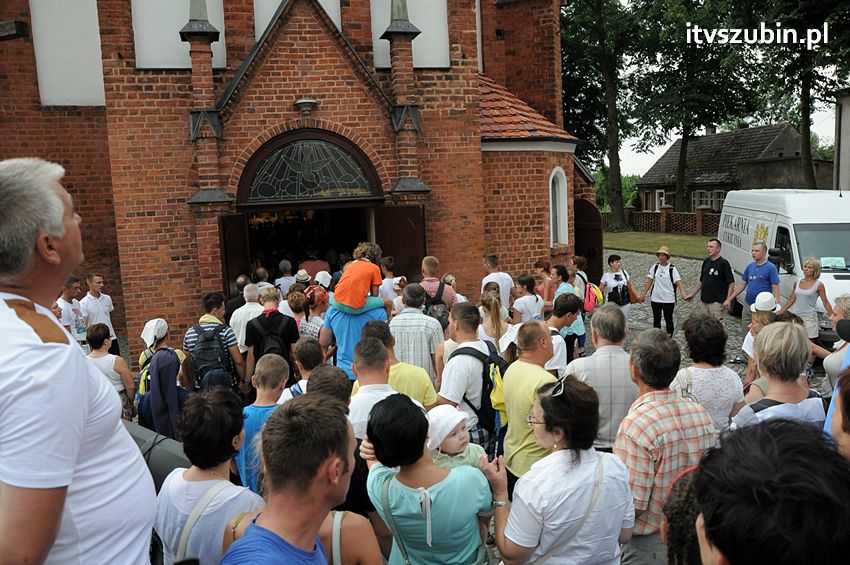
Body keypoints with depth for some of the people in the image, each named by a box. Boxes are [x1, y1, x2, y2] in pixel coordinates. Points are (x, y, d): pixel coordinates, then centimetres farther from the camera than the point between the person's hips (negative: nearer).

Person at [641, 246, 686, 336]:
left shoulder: (672, 268, -9)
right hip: (655, 298, 3)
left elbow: (678, 281, -17)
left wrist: (683, 293, -32)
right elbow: (649, 281, 4)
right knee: (656, 320, 12)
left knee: (668, 320, 8)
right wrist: (643, 294, 1)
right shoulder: (655, 267, 1)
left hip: (669, 299, -3)